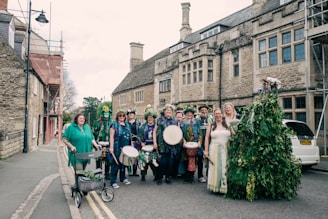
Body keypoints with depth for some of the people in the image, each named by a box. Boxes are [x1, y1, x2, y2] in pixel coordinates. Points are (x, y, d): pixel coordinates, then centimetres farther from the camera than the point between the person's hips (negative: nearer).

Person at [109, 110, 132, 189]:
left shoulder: (127, 124, 15)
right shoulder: (114, 124, -3)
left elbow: (129, 136, 19)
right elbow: (111, 136, -9)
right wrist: (111, 147, -17)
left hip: (125, 148, 6)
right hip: (117, 148, -6)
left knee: (123, 163, 15)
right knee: (115, 164, -3)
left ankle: (123, 178, 29)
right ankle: (113, 181, 4)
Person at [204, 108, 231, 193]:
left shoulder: (227, 125, 7)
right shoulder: (211, 126, 7)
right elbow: (207, 138, 4)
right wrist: (206, 150, -2)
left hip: (225, 150, 1)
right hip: (214, 150, 0)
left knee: (224, 168, 1)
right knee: (215, 168, 1)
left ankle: (224, 186, 12)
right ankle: (215, 186, 11)